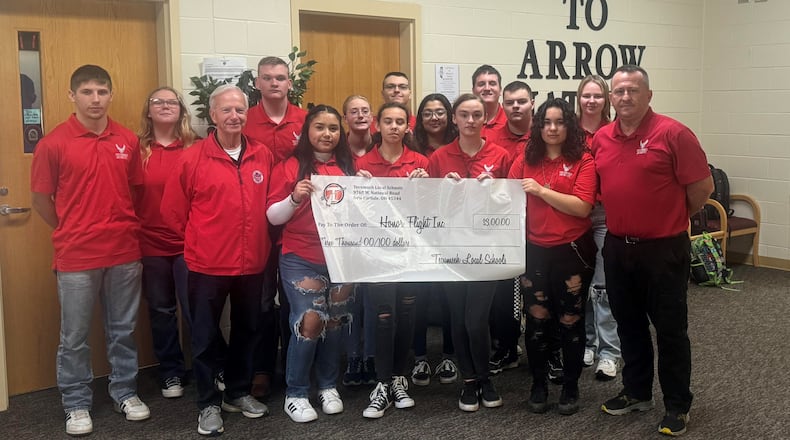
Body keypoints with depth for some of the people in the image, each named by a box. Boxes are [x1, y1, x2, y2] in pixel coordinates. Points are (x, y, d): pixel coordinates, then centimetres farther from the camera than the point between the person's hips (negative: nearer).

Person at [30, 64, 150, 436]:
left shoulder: (128, 140, 3)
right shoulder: (53, 143, -7)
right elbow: (41, 199, -1)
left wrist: (124, 229, 9)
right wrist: (70, 233, 5)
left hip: (125, 253, 3)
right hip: (76, 256, -3)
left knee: (123, 331, 15)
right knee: (75, 336, 9)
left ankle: (125, 392, 31)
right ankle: (76, 404, 24)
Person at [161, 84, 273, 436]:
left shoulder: (263, 156, 2)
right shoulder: (192, 158, -8)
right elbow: (173, 210, -2)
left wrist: (261, 240, 9)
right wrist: (200, 239, 5)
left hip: (252, 263, 4)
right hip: (207, 264, -3)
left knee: (246, 332, 16)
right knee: (205, 337, 6)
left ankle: (238, 393, 33)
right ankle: (208, 404, 22)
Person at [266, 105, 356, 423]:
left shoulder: (348, 167, 9)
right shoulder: (291, 166, -1)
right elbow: (273, 216, -4)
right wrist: (294, 198, -21)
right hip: (301, 259, -4)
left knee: (334, 322, 11)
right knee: (309, 320, -9)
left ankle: (328, 386, 28)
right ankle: (295, 394, 7)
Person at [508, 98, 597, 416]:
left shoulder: (583, 160, -4)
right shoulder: (526, 159, 6)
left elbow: (582, 207, -16)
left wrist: (541, 190, -18)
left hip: (572, 250, -2)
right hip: (534, 250, 3)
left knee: (570, 320, 9)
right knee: (536, 319, 9)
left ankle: (570, 387, 25)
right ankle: (538, 384, 25)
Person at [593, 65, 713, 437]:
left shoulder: (673, 134, -12)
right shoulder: (601, 138, 5)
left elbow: (702, 187, -10)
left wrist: (670, 218, 1)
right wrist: (625, 213, 9)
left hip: (663, 249, -5)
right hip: (617, 247, 6)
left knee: (670, 329, 5)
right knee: (629, 325, 16)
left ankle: (678, 405, 19)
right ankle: (637, 392, 32)